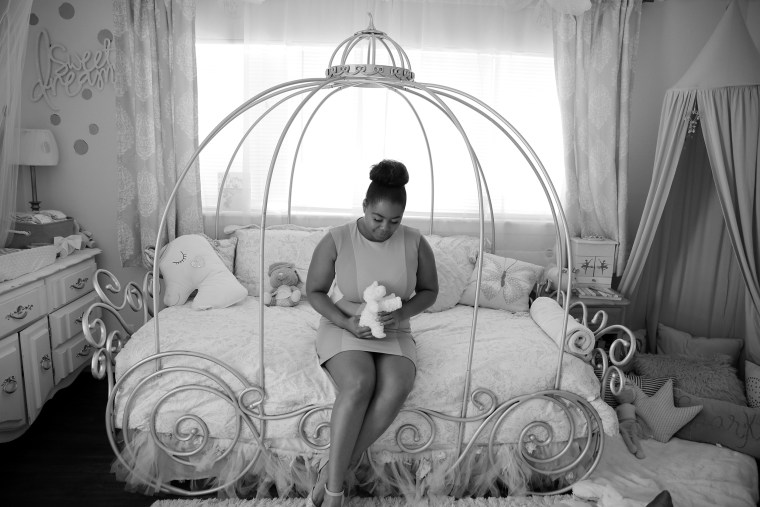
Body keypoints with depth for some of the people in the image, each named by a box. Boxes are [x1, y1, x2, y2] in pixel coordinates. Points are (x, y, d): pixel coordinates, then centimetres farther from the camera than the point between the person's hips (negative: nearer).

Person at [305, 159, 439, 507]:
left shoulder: (415, 242, -6)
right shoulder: (336, 240, -11)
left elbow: (429, 291, 6)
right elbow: (314, 291, -2)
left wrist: (402, 313, -15)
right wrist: (346, 323, -19)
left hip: (393, 336, 2)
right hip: (343, 330, -2)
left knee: (395, 388, -32)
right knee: (359, 384, -35)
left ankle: (330, 472, -18)